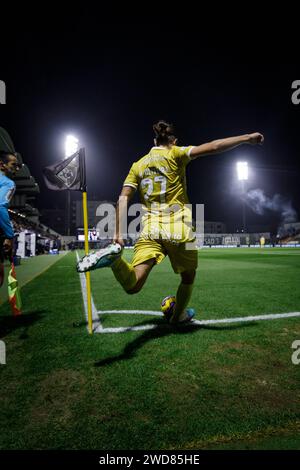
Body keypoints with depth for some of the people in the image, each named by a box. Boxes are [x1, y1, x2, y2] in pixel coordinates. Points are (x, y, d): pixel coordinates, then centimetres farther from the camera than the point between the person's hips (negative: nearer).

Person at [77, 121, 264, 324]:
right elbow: (212, 147, -6)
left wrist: (118, 234, 3)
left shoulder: (137, 165, 15)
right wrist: (247, 138, 3)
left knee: (132, 286, -4)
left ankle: (114, 256, -32)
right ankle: (178, 316, 40)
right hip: (179, 229, -3)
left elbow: (123, 198, 5)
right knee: (188, 276, 23)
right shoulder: (175, 154, 4)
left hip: (150, 229, 3)